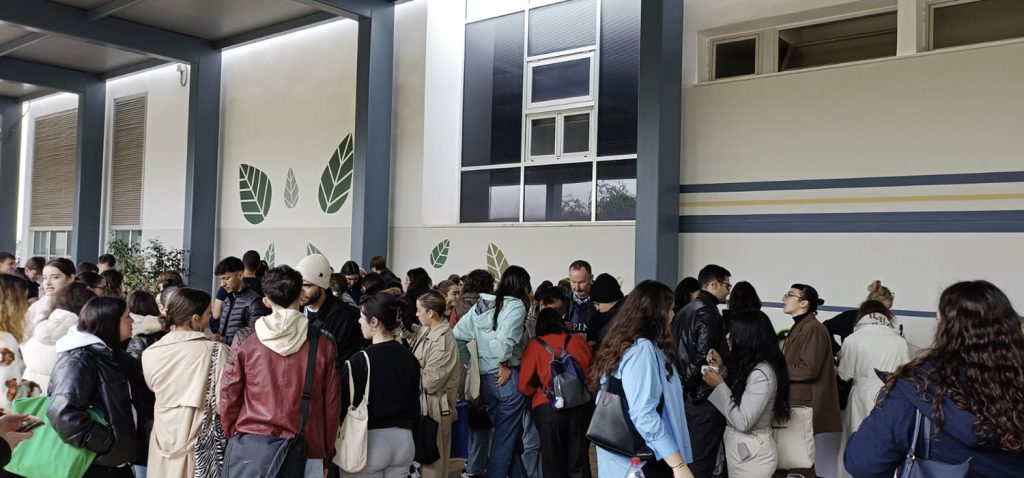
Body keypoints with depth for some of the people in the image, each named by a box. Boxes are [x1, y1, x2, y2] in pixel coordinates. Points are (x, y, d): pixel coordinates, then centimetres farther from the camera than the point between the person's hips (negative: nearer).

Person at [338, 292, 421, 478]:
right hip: (403, 441, 5)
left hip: (369, 441, -5)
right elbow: (415, 405, 8)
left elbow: (341, 402, -11)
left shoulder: (360, 360, -17)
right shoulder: (410, 358, 0)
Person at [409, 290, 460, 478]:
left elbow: (430, 381, -22)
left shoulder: (443, 341, -22)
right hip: (422, 401, 8)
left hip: (435, 405, -8)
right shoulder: (426, 331, 5)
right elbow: (417, 361, 9)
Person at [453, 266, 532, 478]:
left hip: (484, 378, 7)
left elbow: (457, 335, 7)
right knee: (506, 436, 5)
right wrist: (505, 365, -12)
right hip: (507, 378, -7)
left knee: (507, 433, 20)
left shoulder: (480, 305, 10)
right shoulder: (516, 305, -11)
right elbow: (504, 337, -26)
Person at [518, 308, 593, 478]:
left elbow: (524, 386, -1)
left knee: (553, 461, 9)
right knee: (579, 459, 10)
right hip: (581, 406, 2)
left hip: (548, 408, -2)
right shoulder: (578, 340, 7)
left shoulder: (535, 345, 1)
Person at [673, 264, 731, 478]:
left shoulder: (685, 311, 13)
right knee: (702, 460, -2)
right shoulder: (709, 313, -14)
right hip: (704, 397, -9)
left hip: (683, 394, 9)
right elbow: (705, 358, -22)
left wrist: (686, 385, 14)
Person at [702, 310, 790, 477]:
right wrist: (720, 369, 3)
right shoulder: (750, 366, 5)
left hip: (751, 455, -9)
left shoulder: (762, 374, -25)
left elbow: (742, 422, -26)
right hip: (739, 447, 9)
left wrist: (719, 385, -18)